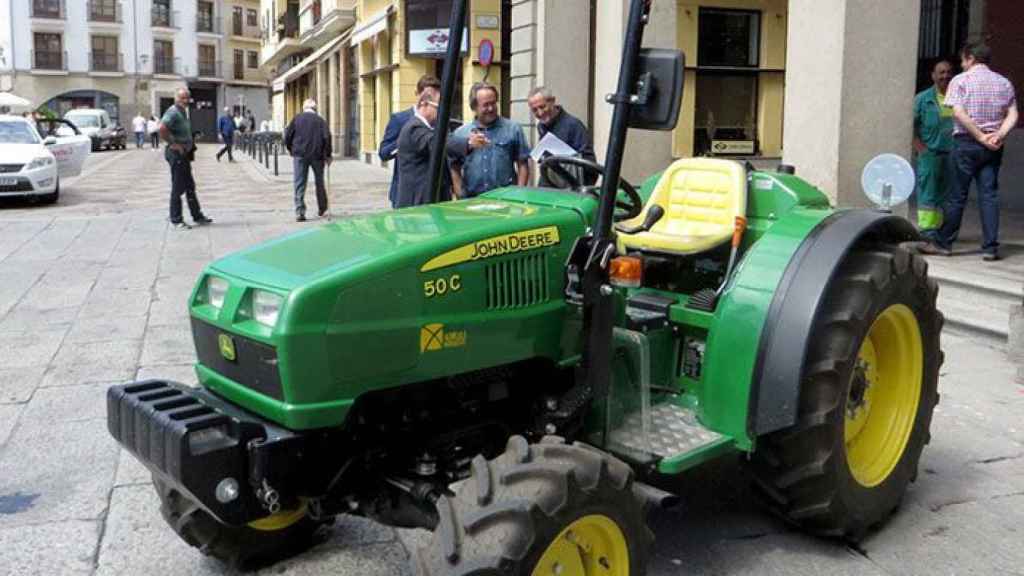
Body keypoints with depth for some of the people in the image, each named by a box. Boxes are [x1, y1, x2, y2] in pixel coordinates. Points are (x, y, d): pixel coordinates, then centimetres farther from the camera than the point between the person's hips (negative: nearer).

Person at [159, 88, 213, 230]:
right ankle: (176, 220, 4)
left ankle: (197, 216, 24)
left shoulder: (183, 112, 15)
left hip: (184, 154, 10)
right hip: (176, 154, -10)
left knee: (190, 186, 16)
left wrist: (190, 143, 17)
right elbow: (162, 129, -31)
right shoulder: (173, 112, -16)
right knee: (178, 188, -4)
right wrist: (173, 143, -23)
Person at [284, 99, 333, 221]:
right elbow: (327, 137, -7)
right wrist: (328, 155, 0)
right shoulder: (320, 120, 2)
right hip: (317, 155, 0)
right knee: (319, 183, 16)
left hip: (300, 155, 0)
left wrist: (290, 149, 17)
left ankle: (299, 212, -8)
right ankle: (322, 210, 25)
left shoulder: (297, 118, 4)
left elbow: (288, 135, 1)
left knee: (299, 184, 1)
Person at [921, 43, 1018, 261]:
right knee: (989, 195, 4)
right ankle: (990, 248, 2)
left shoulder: (960, 80, -2)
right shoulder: (1004, 82, 12)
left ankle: (943, 243, 9)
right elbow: (1012, 116, 4)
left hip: (966, 142, -4)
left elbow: (958, 113, -14)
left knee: (957, 195, 2)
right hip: (992, 147, 4)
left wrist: (981, 137, -13)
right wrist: (998, 136, -8)